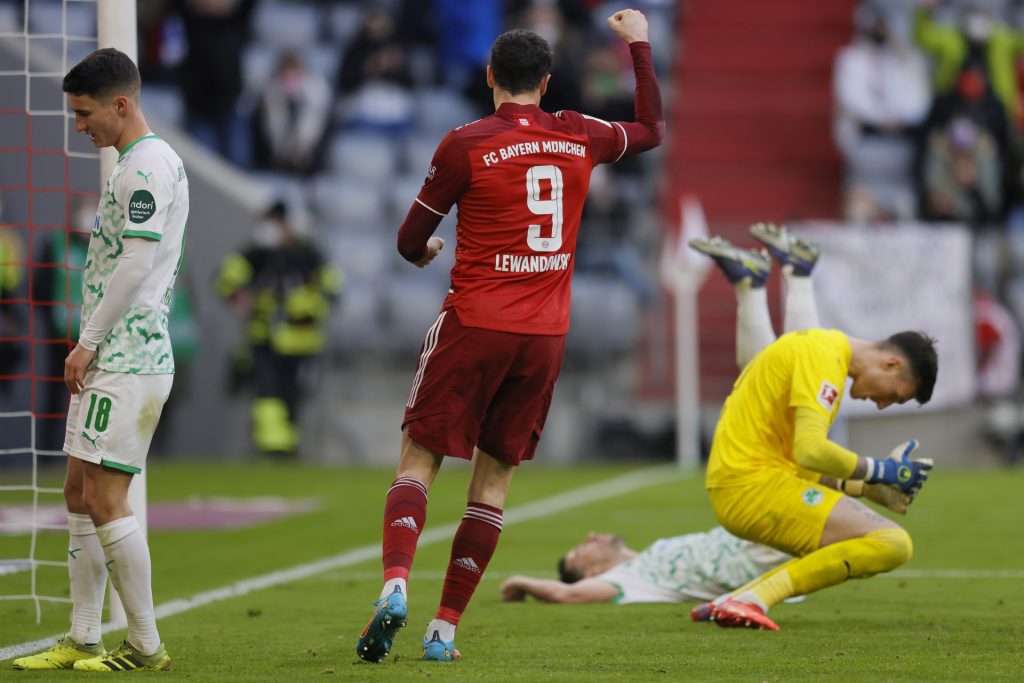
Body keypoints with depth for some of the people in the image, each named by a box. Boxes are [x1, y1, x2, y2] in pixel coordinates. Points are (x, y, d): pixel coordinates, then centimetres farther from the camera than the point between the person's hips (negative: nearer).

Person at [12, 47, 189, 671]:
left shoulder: (147, 165, -13)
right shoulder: (144, 163, 19)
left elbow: (135, 264, -21)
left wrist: (88, 343, -16)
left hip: (126, 362, -10)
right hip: (113, 359, 10)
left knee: (106, 499, -11)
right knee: (80, 492, 11)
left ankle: (147, 645, -7)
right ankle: (82, 641, 15)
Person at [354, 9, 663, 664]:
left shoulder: (466, 144, -6)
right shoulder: (579, 137, 4)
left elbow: (411, 241, 2)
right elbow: (652, 130, 26)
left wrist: (425, 251, 26)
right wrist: (641, 47, 34)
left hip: (474, 326, -3)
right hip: (546, 335, 3)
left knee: (419, 461, 1)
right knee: (494, 479, 8)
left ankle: (395, 584, -23)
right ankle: (446, 627, 5)